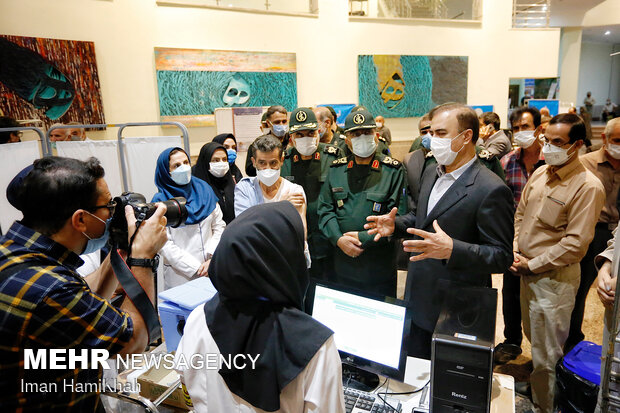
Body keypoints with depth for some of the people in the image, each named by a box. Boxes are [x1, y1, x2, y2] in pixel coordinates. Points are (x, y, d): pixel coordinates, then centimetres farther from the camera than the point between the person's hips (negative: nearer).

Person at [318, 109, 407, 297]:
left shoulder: (393, 171, -6)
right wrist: (338, 239, -11)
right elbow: (325, 209, 4)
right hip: (343, 263, 3)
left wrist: (364, 238, -16)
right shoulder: (336, 169, 5)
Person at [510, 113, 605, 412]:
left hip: (554, 278, -7)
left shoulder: (587, 186, -19)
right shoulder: (540, 173, 3)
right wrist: (514, 251, -2)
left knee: (547, 352, 9)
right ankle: (536, 385, 47)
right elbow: (520, 214, 11)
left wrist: (532, 265, -15)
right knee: (534, 339, 25)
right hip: (527, 271, 7)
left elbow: (575, 244, -21)